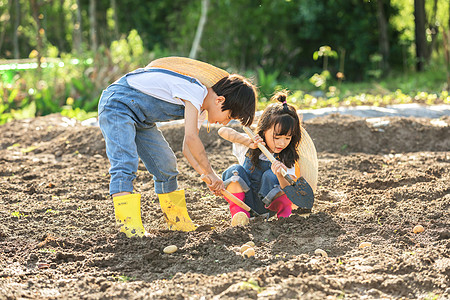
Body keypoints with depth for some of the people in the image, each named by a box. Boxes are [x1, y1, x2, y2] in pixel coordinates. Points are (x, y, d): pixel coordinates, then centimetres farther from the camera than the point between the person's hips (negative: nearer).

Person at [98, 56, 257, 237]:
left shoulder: (201, 106, 5)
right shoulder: (196, 90, -26)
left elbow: (188, 148, 4)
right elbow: (191, 138, -33)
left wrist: (206, 175, -10)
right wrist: (210, 174, -25)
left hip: (140, 118, 10)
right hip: (117, 104, -10)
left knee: (166, 165, 9)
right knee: (125, 163, -23)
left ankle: (176, 220, 20)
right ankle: (128, 223, -28)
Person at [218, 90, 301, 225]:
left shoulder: (287, 158, -10)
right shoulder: (249, 147, -7)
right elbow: (223, 131, -14)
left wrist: (280, 176, -44)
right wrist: (248, 142, -27)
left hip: (267, 204, -2)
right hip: (245, 200, 2)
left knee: (270, 175, -29)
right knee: (235, 170, -23)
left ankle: (285, 211, -17)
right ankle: (238, 212, -24)